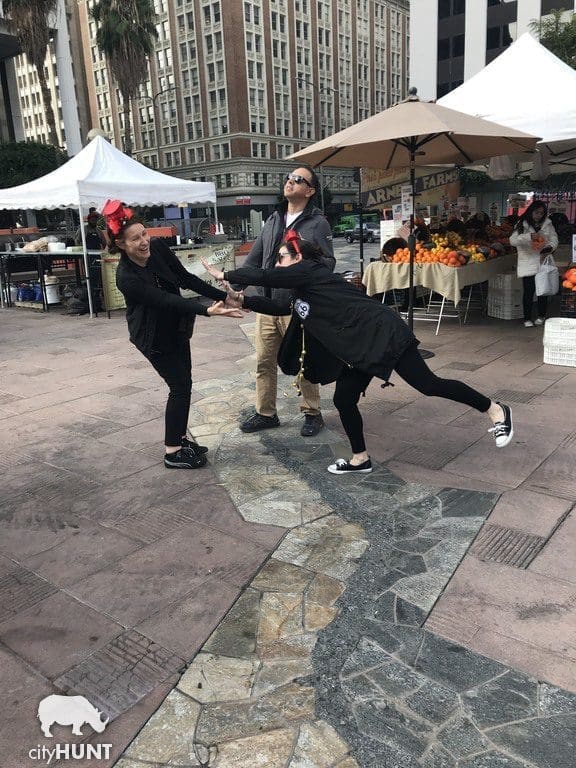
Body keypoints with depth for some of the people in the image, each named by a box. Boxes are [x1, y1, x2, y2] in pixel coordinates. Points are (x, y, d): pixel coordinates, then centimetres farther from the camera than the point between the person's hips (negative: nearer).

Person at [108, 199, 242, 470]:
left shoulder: (157, 247, -12)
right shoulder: (126, 277, -29)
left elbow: (185, 278, -6)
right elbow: (165, 300, -36)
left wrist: (223, 296, -12)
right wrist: (207, 310, -45)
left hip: (176, 327, 7)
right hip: (154, 336, -7)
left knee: (183, 383, 11)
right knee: (180, 387, -6)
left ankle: (180, 439, 27)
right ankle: (172, 453, 6)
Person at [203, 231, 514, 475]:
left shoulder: (309, 271, -10)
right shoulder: (303, 289, 18)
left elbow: (261, 276, -13)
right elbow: (281, 307, 27)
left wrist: (224, 275, 0)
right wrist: (242, 299, 21)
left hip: (381, 333, -10)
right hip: (358, 348, 10)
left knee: (427, 384, -6)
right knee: (343, 400, 8)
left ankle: (495, 410, 9)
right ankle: (360, 459, 24)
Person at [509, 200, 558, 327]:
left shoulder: (547, 224, 8)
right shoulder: (522, 225, -2)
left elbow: (554, 239, 7)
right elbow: (513, 240, -13)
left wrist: (549, 248, -15)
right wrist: (529, 236, -26)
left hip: (543, 262, 3)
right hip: (528, 263, -3)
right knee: (529, 292, -2)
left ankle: (541, 316, 22)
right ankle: (527, 319, 9)